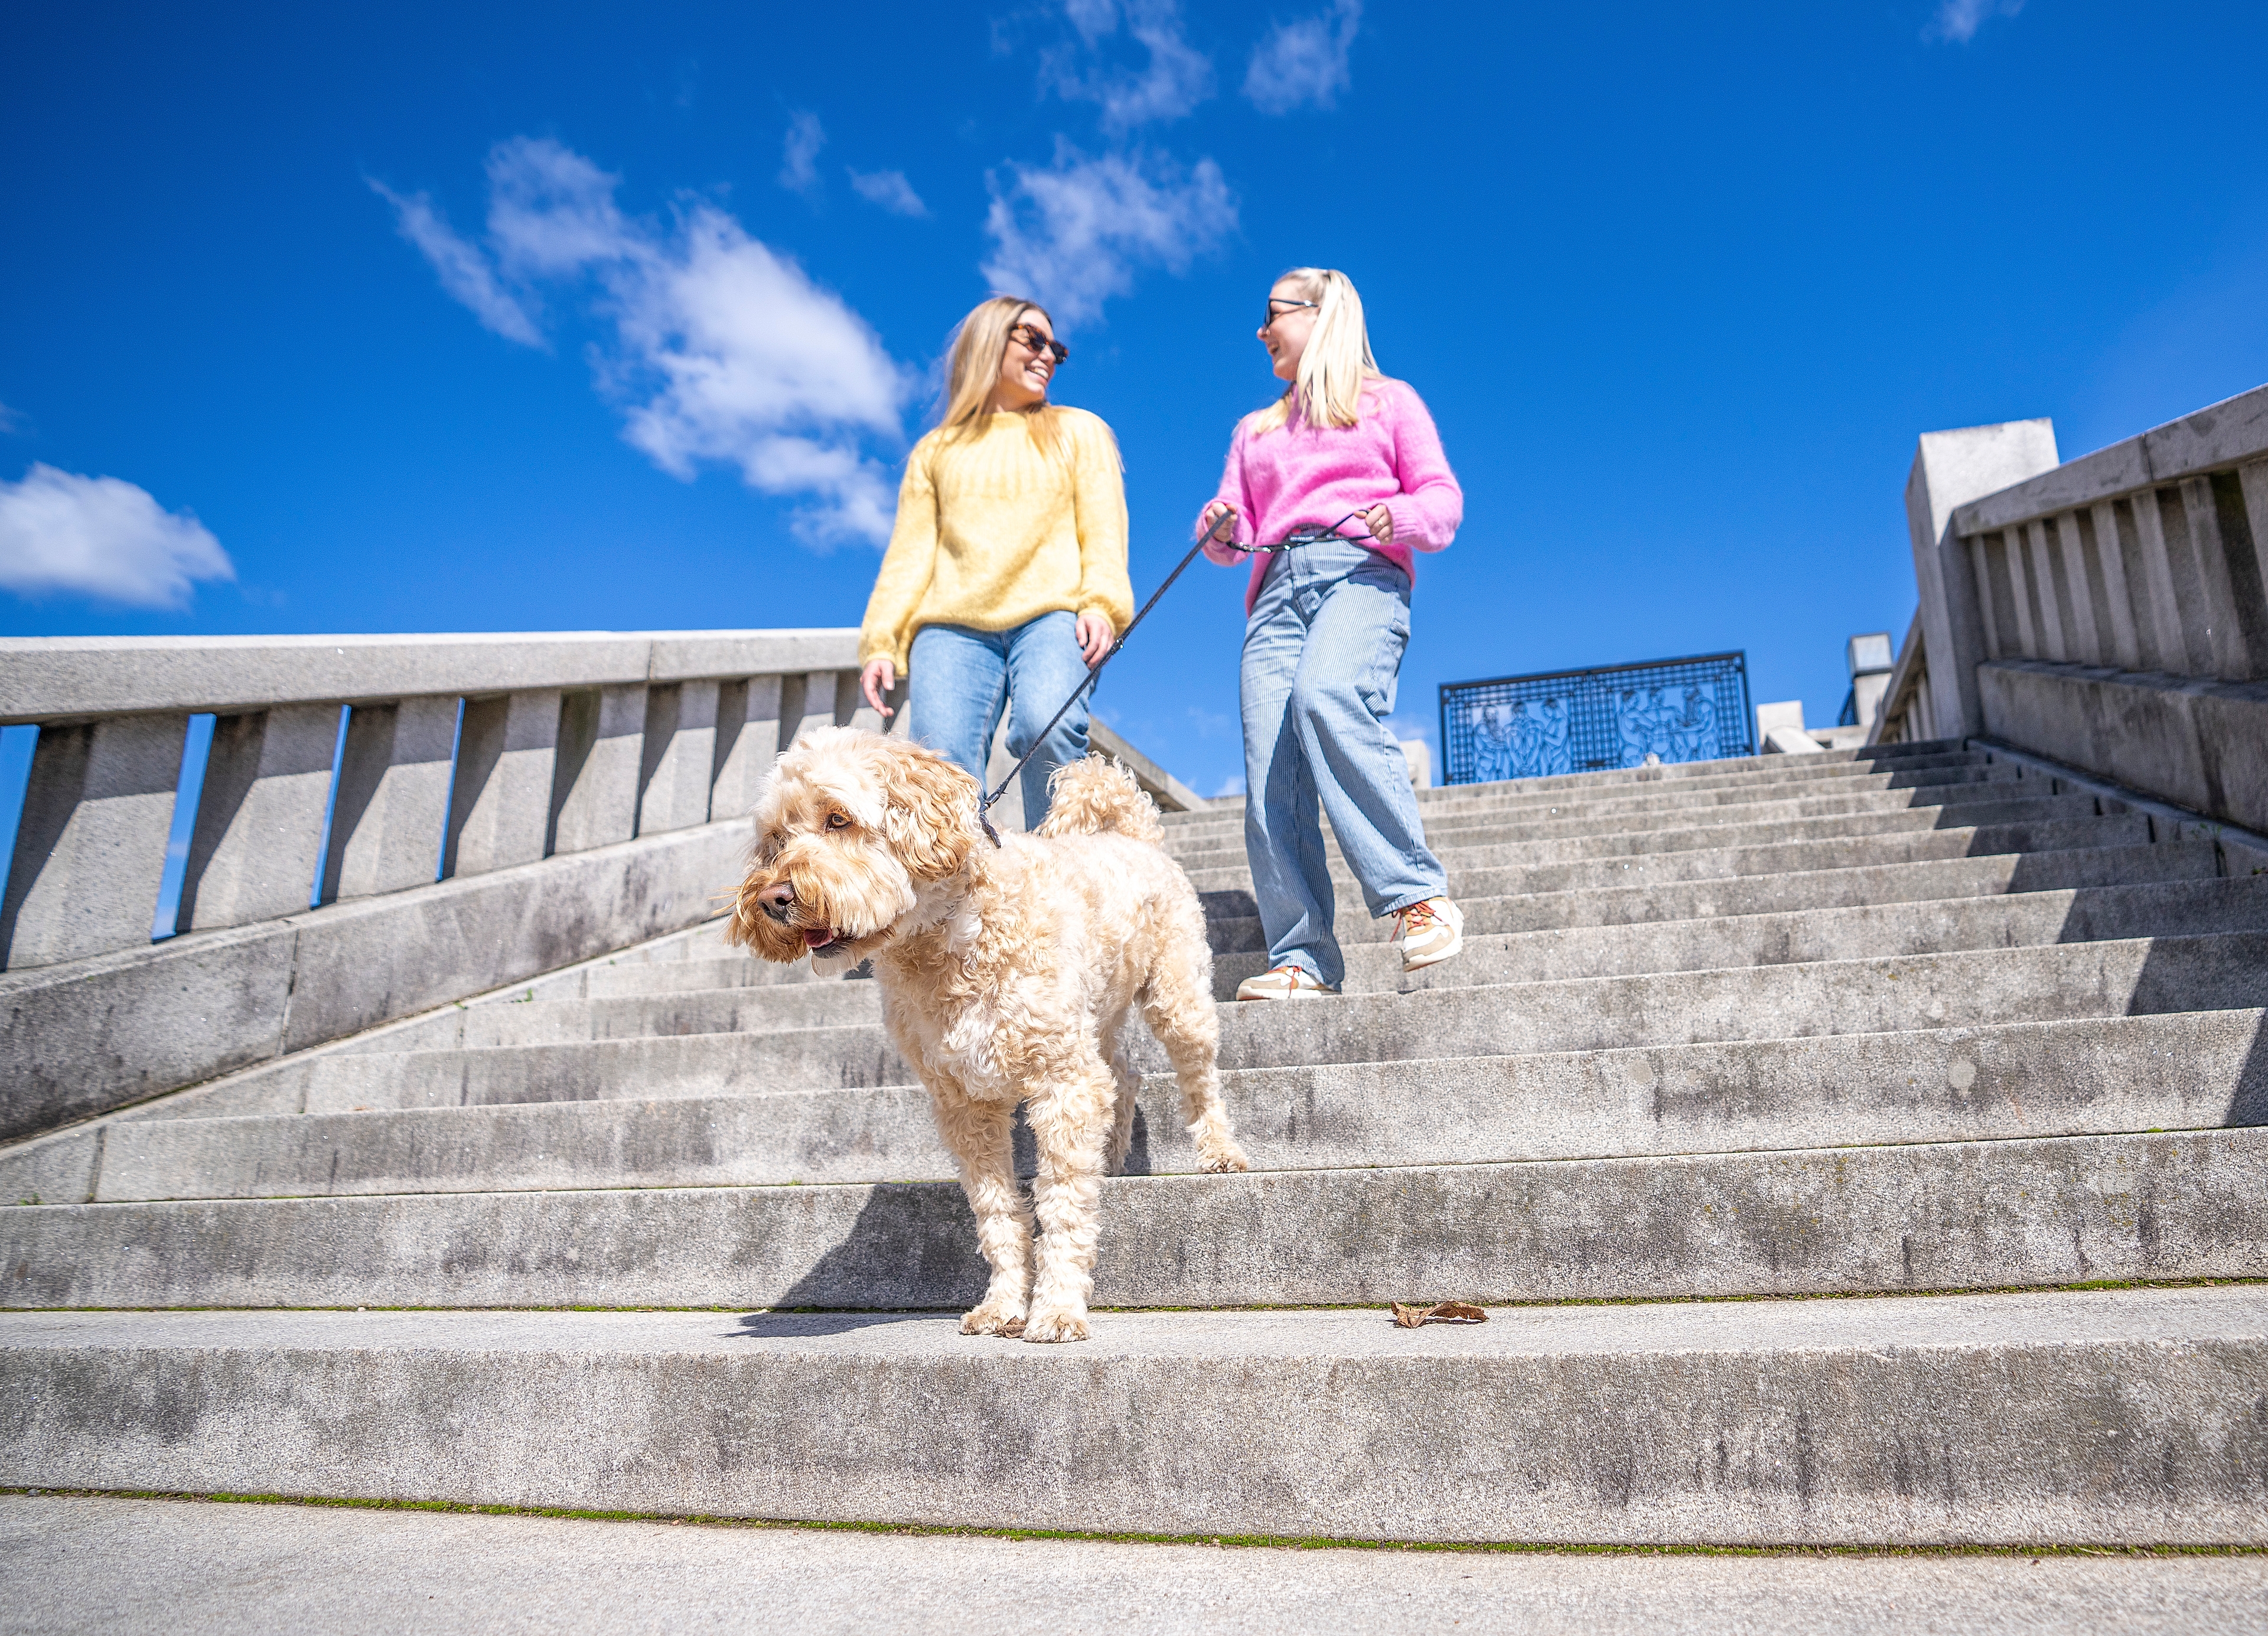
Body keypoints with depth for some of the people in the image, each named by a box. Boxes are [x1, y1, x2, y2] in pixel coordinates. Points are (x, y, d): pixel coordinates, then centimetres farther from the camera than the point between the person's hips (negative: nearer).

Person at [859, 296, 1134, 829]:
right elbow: (909, 553, 17)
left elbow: (1103, 529, 12)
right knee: (944, 761, -22)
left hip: (1051, 614, -1)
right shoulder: (936, 450, 26)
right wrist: (881, 642, 2)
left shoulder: (1079, 431, 24)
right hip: (952, 625, 2)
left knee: (1049, 729, -31)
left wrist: (1100, 603, -8)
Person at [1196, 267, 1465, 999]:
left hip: (1361, 574, -4)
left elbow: (1443, 498, 11)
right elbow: (1234, 527, 25)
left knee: (1326, 698, -36)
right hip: (1277, 589, 4)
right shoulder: (1255, 430, 34)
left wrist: (1399, 517, -11)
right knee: (1270, 770, -16)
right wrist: (1218, 529, 2)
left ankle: (1419, 894, -34)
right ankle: (1302, 961, -20)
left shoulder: (1389, 401, 21)